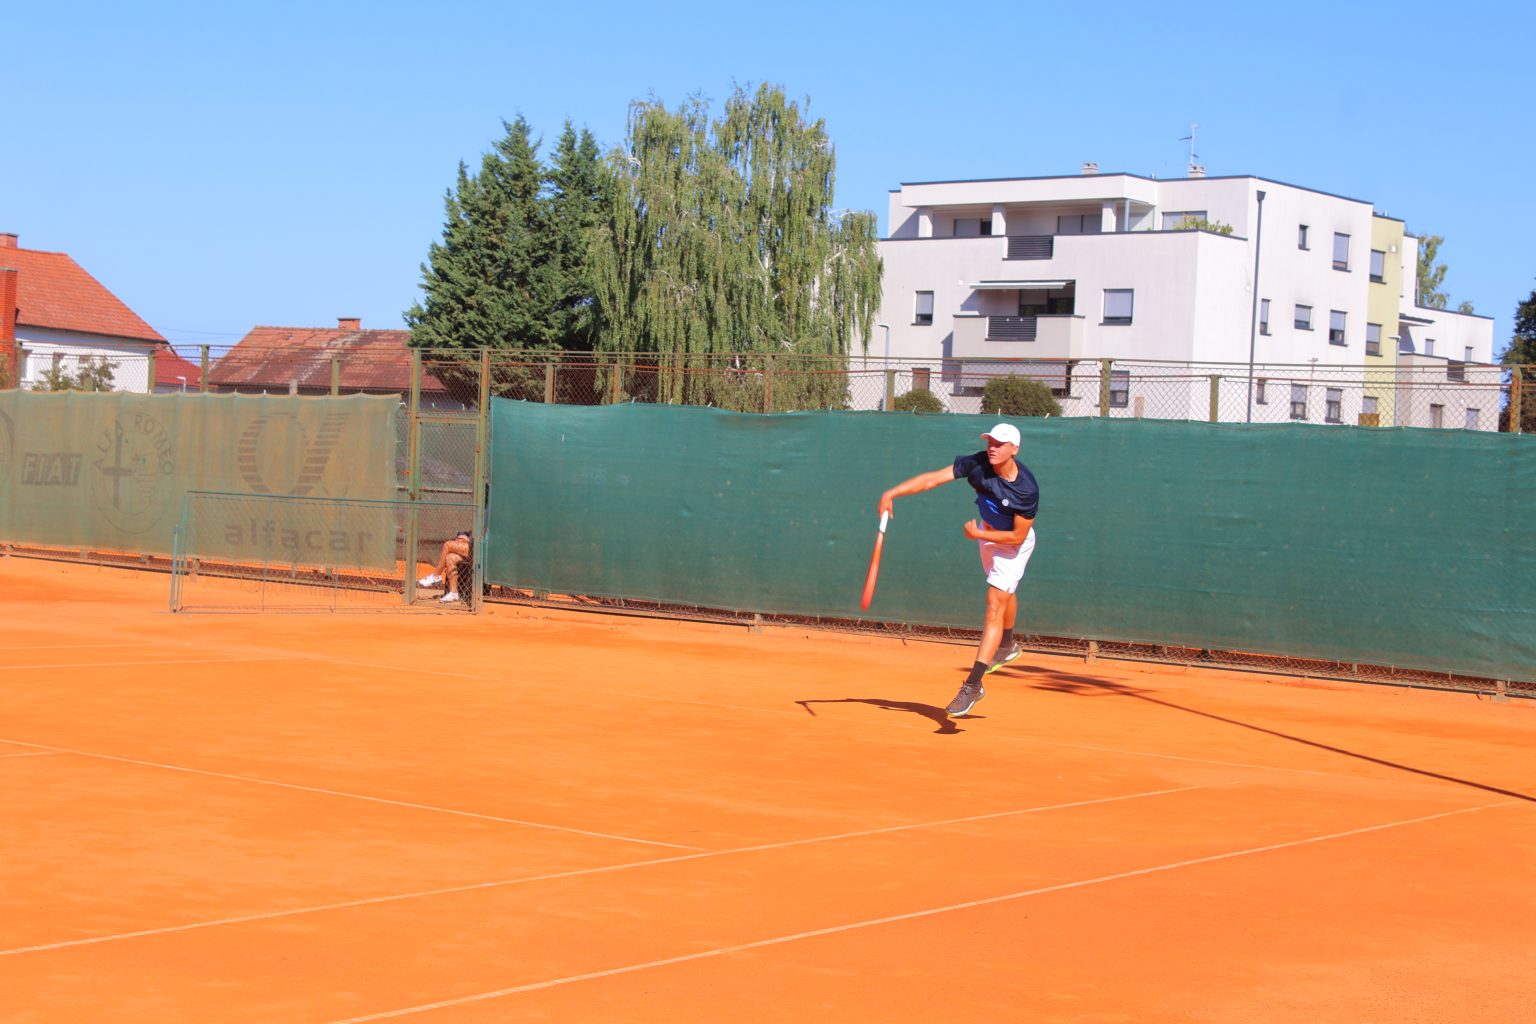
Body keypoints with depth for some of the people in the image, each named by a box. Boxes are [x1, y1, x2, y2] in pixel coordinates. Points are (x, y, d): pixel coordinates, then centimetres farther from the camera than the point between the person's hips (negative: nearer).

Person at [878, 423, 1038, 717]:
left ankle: (973, 684, -17)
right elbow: (932, 478, -28)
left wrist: (977, 535, -25)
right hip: (988, 533, 6)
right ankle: (1007, 645, 58)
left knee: (995, 607, -15)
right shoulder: (978, 464, -24)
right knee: (1003, 593, 30)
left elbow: (1018, 537, -26)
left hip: (1013, 544, -6)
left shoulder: (1027, 489, -34)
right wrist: (893, 493, -37)